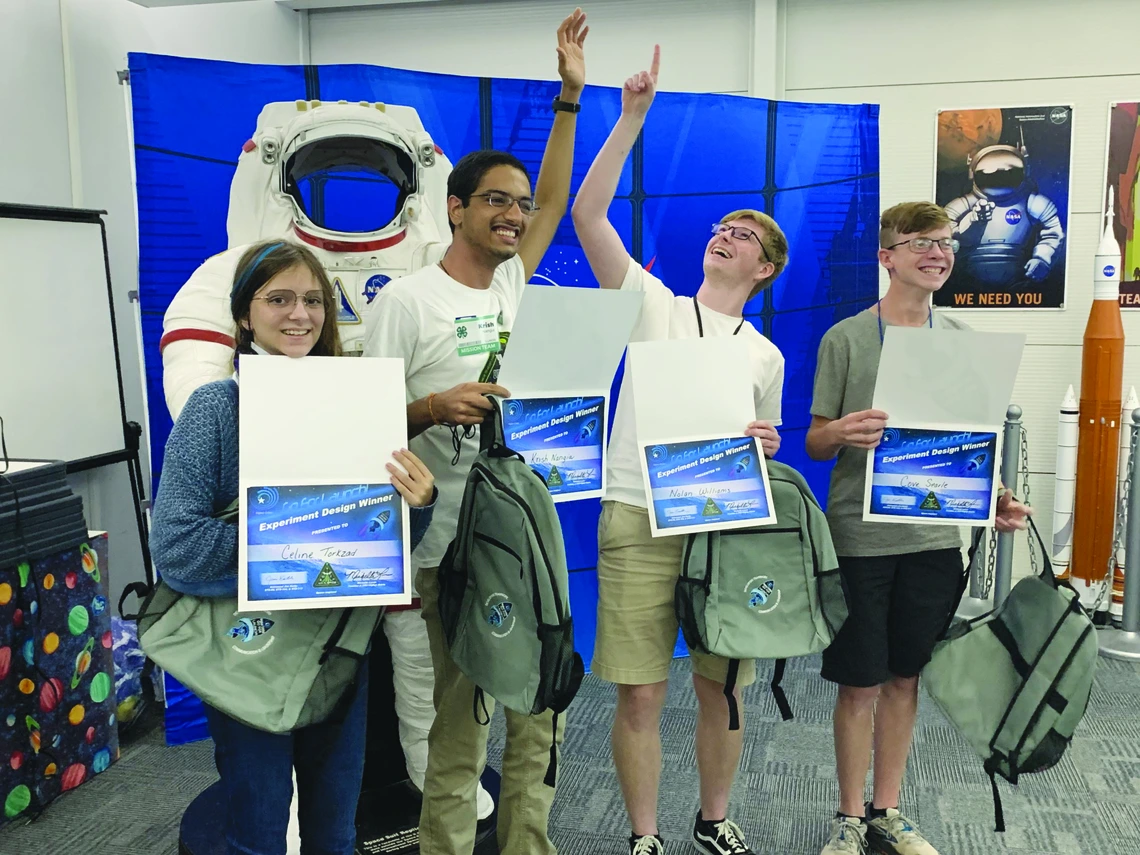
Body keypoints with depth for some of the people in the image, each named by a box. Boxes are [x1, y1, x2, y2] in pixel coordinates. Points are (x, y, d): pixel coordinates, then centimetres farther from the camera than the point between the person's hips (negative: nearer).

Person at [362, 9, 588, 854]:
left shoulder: (510, 286, 12)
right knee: (461, 729, 1)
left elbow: (555, 201, 17)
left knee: (540, 717, 13)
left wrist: (570, 96, 15)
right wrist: (434, 408, -26)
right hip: (456, 548, -7)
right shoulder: (409, 299, -7)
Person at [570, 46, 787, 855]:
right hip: (639, 521, -2)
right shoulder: (655, 304, 6)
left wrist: (763, 444, -4)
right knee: (640, 694, 0)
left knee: (720, 688, 11)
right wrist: (633, 118, -8)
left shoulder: (766, 356, 14)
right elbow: (588, 216, -5)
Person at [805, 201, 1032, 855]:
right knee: (860, 684, 5)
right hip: (860, 537, -3)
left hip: (933, 536, 4)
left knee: (904, 678, 13)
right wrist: (840, 433, -24)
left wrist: (995, 499, -3)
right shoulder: (846, 339, -4)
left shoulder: (962, 340, 7)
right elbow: (815, 442, -1)